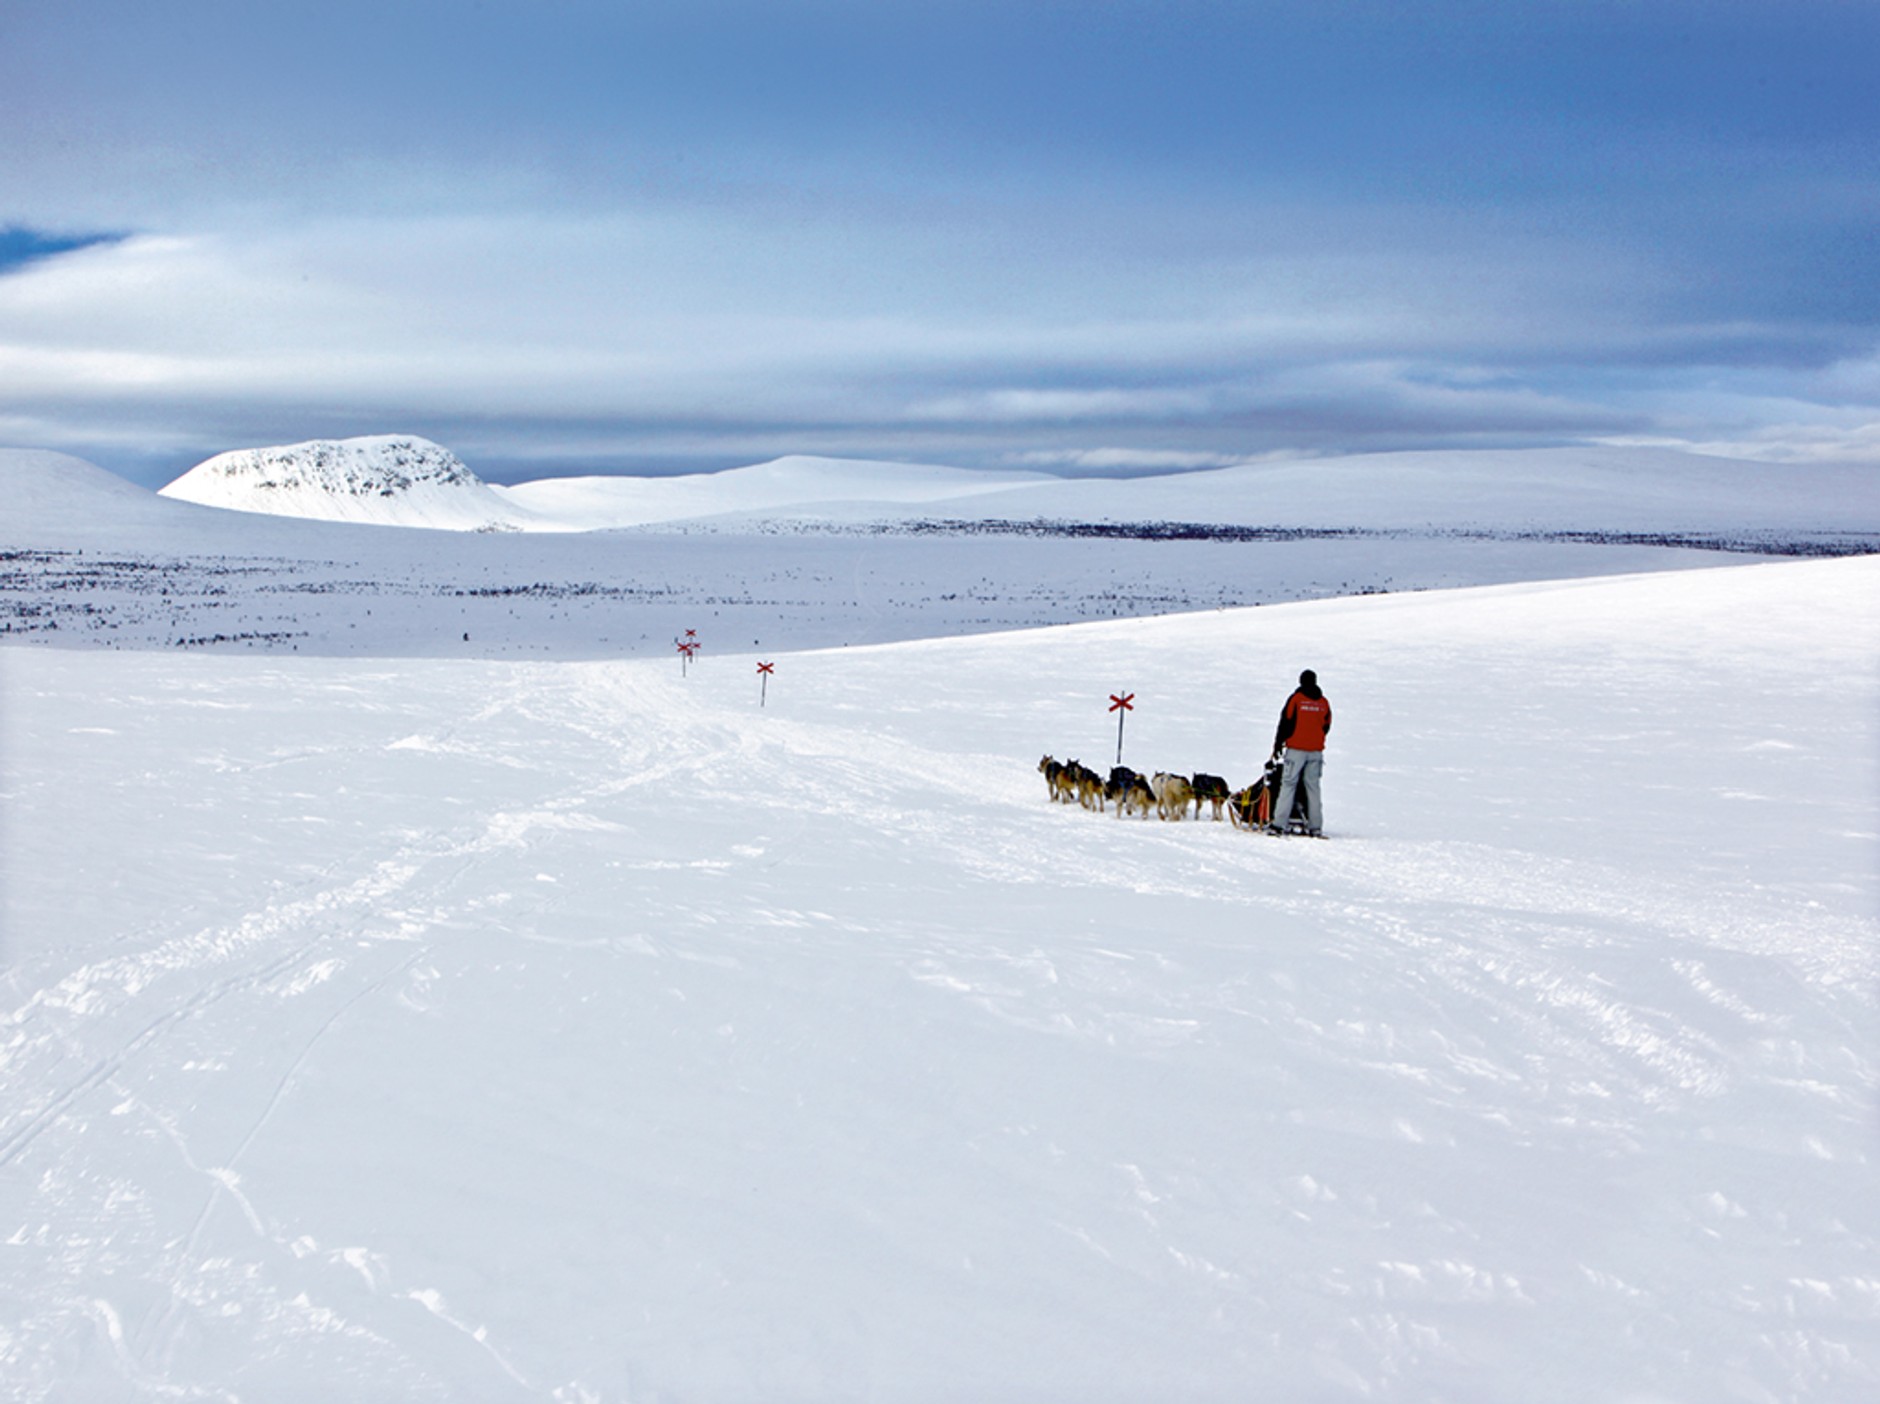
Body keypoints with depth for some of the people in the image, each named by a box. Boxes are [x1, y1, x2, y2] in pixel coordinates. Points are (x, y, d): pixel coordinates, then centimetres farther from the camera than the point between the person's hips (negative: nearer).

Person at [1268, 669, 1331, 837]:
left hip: (1297, 749, -4)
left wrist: (1278, 744, 4)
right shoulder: (1324, 702, 8)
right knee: (1313, 787, 9)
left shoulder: (1296, 699, -5)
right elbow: (1326, 726, 13)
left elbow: (1286, 723, -4)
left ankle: (1278, 824, -12)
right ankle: (1315, 827, 7)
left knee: (1288, 784, -4)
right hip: (1316, 751, 4)